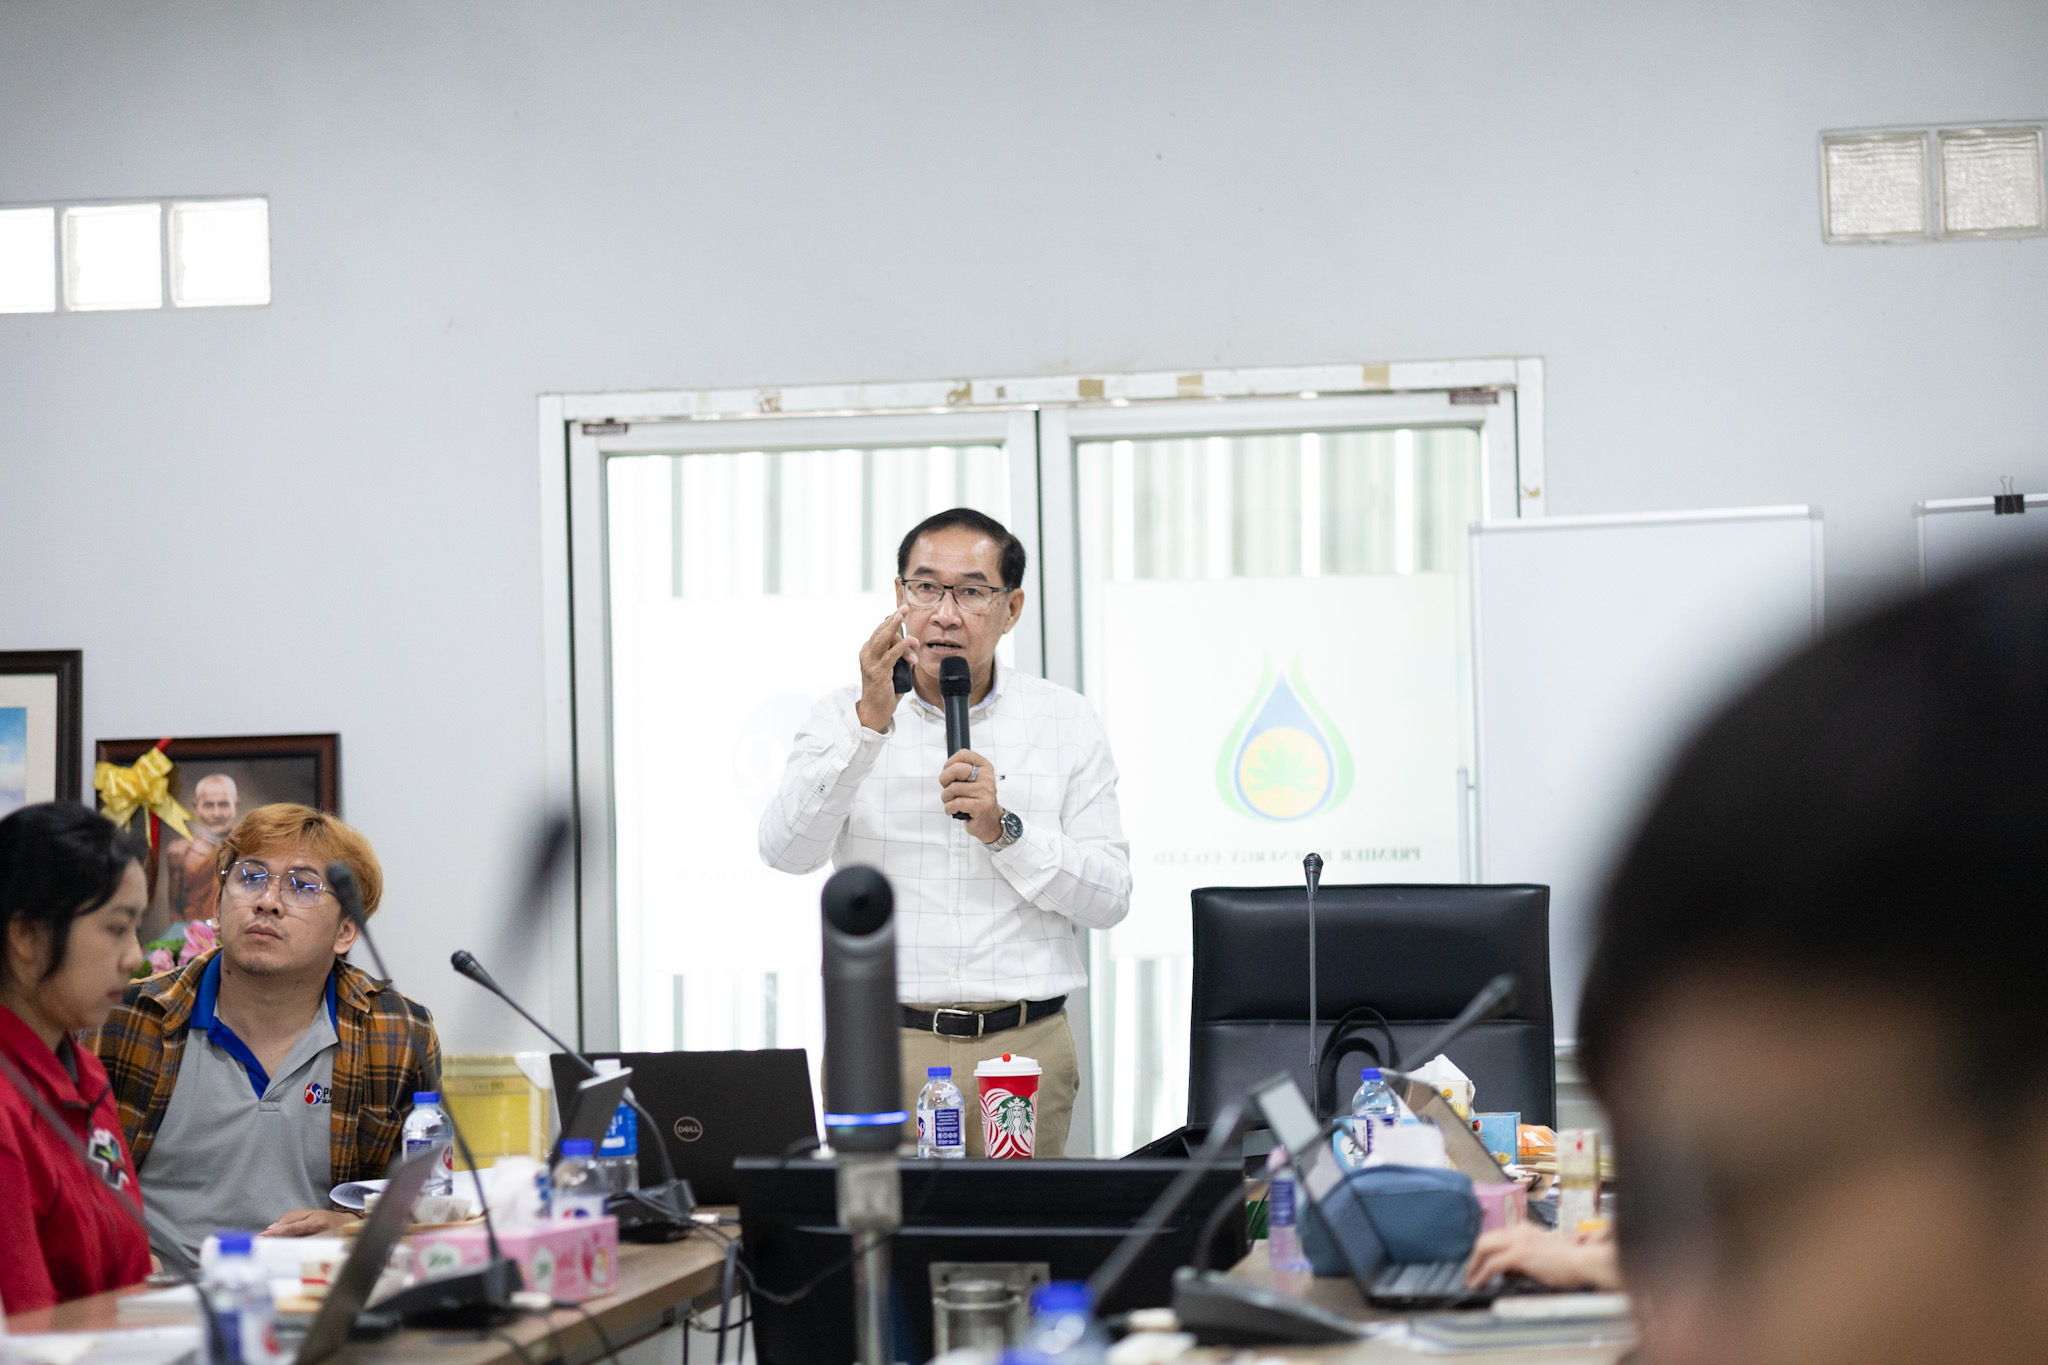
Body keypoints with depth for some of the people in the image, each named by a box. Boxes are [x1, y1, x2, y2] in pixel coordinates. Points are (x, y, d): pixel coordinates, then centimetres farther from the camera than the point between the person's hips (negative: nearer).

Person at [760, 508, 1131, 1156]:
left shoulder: (1065, 722, 7)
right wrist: (870, 726, -21)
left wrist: (1004, 830, -12)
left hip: (1024, 1050, 1)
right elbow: (786, 850, -13)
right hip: (880, 1050, -1)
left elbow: (1110, 897, 2)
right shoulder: (845, 716, 4)